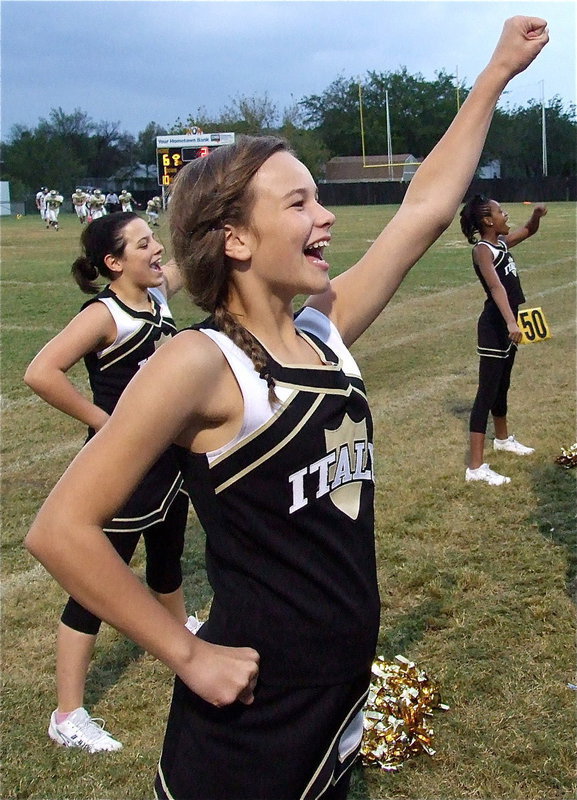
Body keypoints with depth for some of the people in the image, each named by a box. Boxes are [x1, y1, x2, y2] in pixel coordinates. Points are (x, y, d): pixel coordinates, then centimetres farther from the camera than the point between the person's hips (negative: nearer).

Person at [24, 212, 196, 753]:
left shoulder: (158, 292, 2)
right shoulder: (105, 314, -22)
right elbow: (41, 373, -33)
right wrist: (102, 420, -25)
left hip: (170, 456, 8)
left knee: (168, 558, 29)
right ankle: (67, 716, 8)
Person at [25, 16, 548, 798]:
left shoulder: (324, 331, 2)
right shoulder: (199, 363, -19)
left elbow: (425, 212, 10)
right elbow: (61, 531, -21)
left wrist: (497, 73, 16)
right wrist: (188, 655, -17)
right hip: (249, 725, -7)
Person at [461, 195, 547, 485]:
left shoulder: (502, 242, 9)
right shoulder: (483, 250, -18)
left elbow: (529, 230, 27)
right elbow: (496, 287, -33)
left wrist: (537, 213, 3)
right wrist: (511, 321, -47)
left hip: (508, 324, 9)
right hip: (495, 327, -9)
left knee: (502, 385, 26)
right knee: (487, 392, -10)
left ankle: (502, 438, 47)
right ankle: (476, 467, -10)